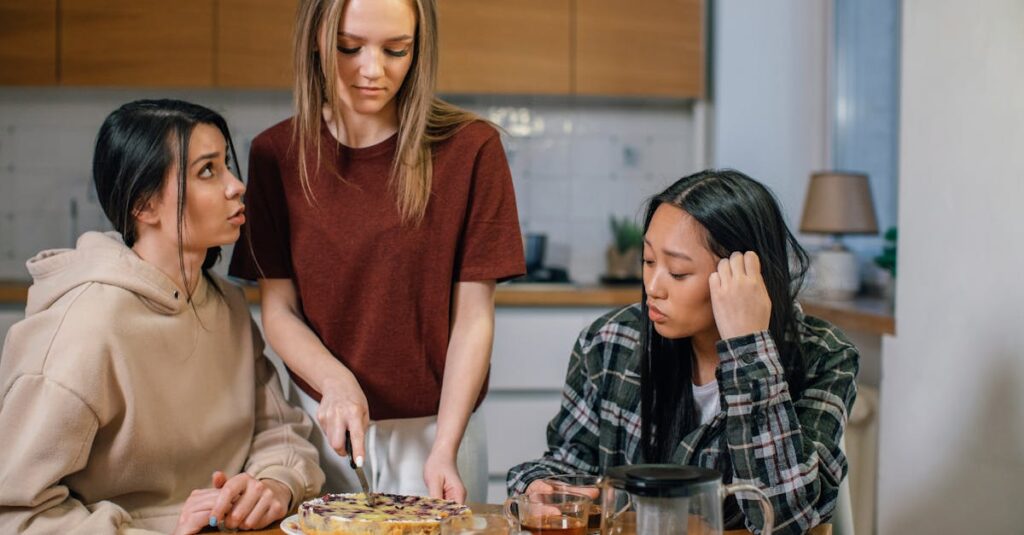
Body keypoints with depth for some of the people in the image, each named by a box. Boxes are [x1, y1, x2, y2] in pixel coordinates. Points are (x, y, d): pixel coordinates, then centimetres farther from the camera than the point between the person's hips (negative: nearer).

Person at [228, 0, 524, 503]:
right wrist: (335, 380, -21)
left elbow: (473, 316, -11)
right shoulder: (277, 154, -4)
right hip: (323, 422, 2)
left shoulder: (471, 149, -11)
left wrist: (444, 449, -19)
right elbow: (278, 309, -3)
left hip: (434, 424, -2)